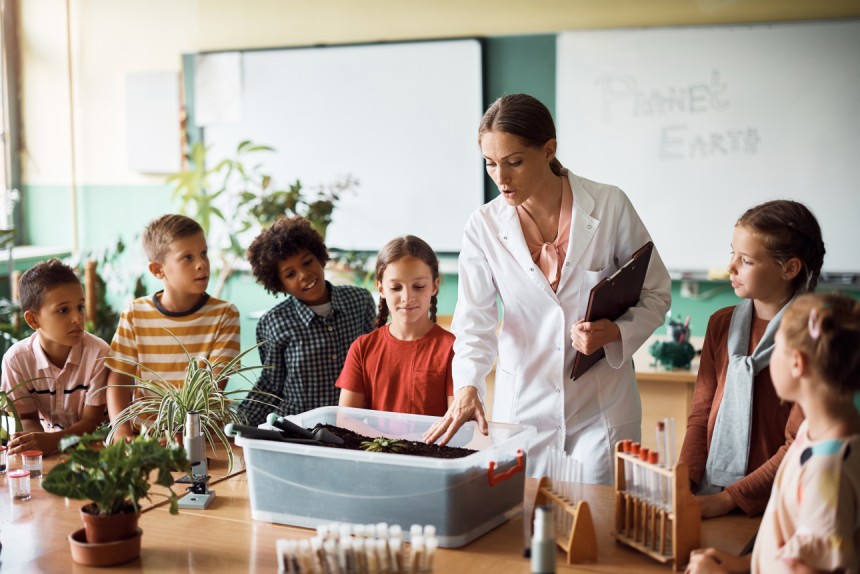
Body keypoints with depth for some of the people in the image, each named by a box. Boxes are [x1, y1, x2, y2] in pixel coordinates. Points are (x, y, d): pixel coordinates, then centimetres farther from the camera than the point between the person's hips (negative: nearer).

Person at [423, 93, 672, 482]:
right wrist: (467, 388, -25)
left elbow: (655, 295, 1)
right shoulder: (484, 227, -4)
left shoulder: (609, 206, -8)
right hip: (523, 409, 1)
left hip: (601, 410, -1)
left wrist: (615, 333, -18)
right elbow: (474, 322, -8)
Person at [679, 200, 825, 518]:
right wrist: (683, 483, -4)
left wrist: (727, 499, -14)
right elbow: (701, 414, 11)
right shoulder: (721, 324, 12)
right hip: (710, 496, 4)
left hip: (769, 503, -4)